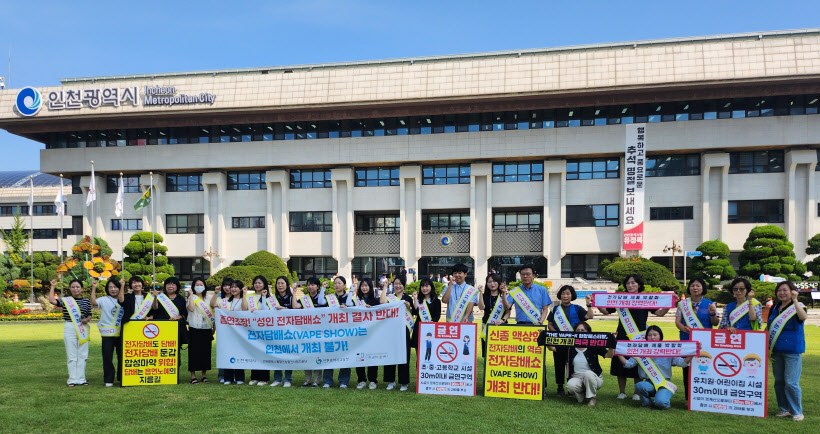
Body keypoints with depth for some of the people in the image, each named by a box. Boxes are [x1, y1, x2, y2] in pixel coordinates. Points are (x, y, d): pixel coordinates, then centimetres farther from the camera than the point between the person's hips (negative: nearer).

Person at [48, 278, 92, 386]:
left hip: (83, 329, 2)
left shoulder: (86, 301, 8)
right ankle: (72, 379, 10)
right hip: (69, 328, -2)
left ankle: (81, 378, 14)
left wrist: (87, 319, -8)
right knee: (71, 355, 2)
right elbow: (52, 300, -12)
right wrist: (52, 287, -8)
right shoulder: (65, 300, 3)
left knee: (82, 355, 5)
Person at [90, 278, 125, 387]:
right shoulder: (104, 300, -1)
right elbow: (93, 302, -16)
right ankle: (108, 380, 11)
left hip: (120, 332, 2)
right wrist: (93, 288, -23)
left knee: (122, 356, 8)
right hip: (107, 333, -2)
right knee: (107, 357, 2)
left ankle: (122, 378, 20)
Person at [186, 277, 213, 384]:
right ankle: (193, 376, 5)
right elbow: (191, 308, -19)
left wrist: (214, 327, 9)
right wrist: (191, 295, -14)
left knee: (206, 351, 6)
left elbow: (213, 312, 14)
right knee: (194, 352, -3)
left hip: (206, 329, 4)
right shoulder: (191, 297, 1)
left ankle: (204, 375, 15)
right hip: (195, 329, -3)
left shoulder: (208, 298, 12)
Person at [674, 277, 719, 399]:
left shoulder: (709, 304, 8)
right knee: (688, 368, 0)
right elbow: (677, 321, 6)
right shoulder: (682, 304, 11)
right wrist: (683, 328, -15)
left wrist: (713, 314, -13)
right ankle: (688, 398, 7)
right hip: (687, 341, 1)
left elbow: (715, 323, 6)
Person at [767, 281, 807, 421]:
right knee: (779, 382, 11)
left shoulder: (797, 307, -7)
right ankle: (784, 409, 22)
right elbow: (769, 327, 20)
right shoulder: (774, 308, 11)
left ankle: (797, 411, 7)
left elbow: (803, 317, -31)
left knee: (791, 383, -7)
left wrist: (795, 300, -38)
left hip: (792, 351, -6)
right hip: (776, 350, 6)